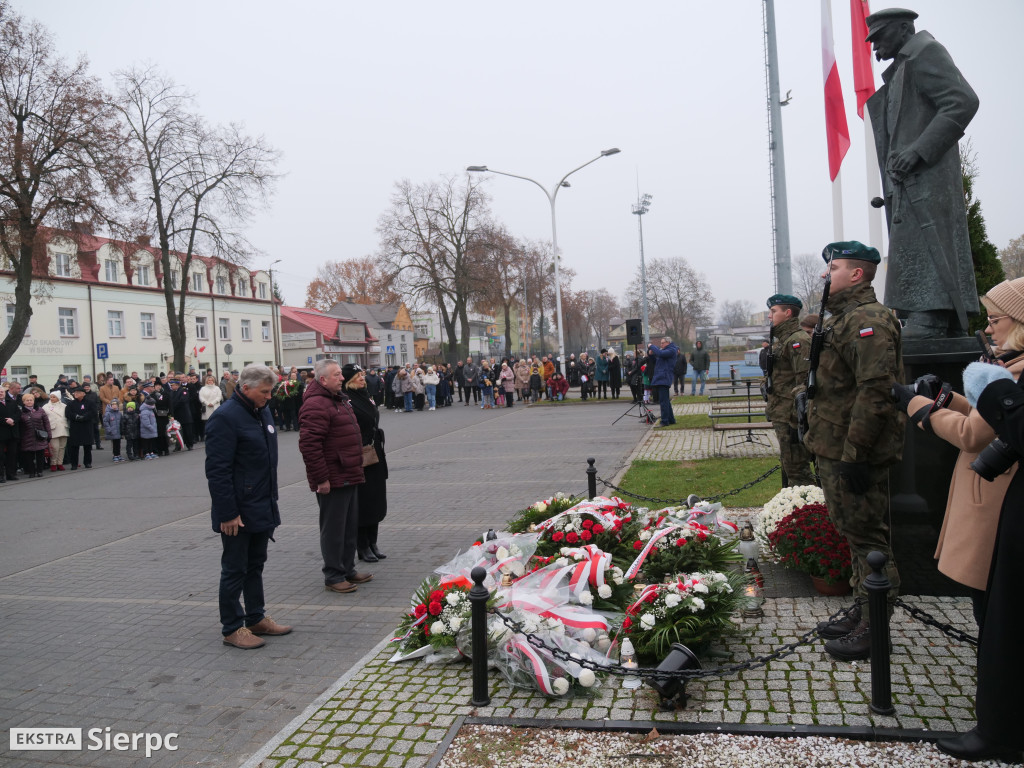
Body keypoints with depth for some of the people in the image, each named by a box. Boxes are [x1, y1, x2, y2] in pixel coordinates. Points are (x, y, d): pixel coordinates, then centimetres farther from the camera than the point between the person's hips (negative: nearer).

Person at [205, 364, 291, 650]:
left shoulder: (262, 412, 10)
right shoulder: (225, 417, -17)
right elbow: (217, 470, -20)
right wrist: (228, 513, -21)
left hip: (262, 508, 8)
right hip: (238, 512, -8)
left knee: (255, 566, 18)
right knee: (235, 570, 4)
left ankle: (256, 618, 30)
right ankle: (232, 628, 16)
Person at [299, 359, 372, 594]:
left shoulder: (340, 400, 15)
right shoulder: (316, 405, -18)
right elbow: (309, 445, -24)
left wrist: (356, 469, 24)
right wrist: (321, 478, -23)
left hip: (348, 476, 10)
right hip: (332, 480, -10)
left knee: (351, 527, 17)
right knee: (333, 529, 0)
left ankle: (348, 569, 29)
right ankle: (333, 577, 11)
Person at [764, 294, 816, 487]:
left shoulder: (798, 341, -14)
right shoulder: (781, 340, 18)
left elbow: (805, 382, -21)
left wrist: (797, 420, -24)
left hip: (790, 418, -11)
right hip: (781, 416, 11)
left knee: (797, 469, -8)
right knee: (787, 464, 18)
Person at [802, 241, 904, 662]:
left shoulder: (868, 320, -17)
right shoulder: (843, 319, 17)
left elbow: (875, 392, -26)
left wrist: (855, 454, -26)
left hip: (855, 454, -11)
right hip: (835, 449, 11)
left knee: (867, 536, -1)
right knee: (854, 533, 18)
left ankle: (874, 630, 11)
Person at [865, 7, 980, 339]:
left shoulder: (925, 52, 1)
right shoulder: (899, 73, 27)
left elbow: (963, 102, -12)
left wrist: (918, 150, -20)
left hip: (926, 177, -9)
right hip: (909, 182, 9)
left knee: (922, 251, -18)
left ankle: (929, 322, -23)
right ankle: (952, 328, 8)